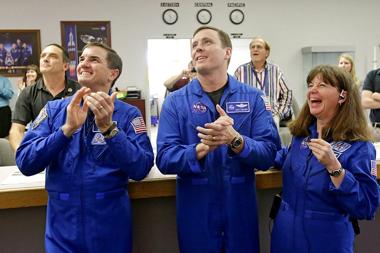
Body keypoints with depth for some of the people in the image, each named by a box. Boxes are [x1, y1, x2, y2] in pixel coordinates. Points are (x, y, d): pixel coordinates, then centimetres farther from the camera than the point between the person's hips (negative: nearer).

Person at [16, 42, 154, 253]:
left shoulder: (128, 113, -6)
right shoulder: (53, 109, 0)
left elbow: (140, 169, -14)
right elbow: (25, 163, -8)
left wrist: (109, 128, -26)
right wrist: (67, 129, -21)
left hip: (110, 222, -1)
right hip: (62, 222, 1)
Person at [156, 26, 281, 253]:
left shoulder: (253, 98, -2)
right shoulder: (175, 102, -3)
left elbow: (269, 154, -9)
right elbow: (165, 159, -11)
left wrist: (235, 140, -27)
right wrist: (204, 147, -27)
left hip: (240, 210, 1)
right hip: (195, 212, 0)